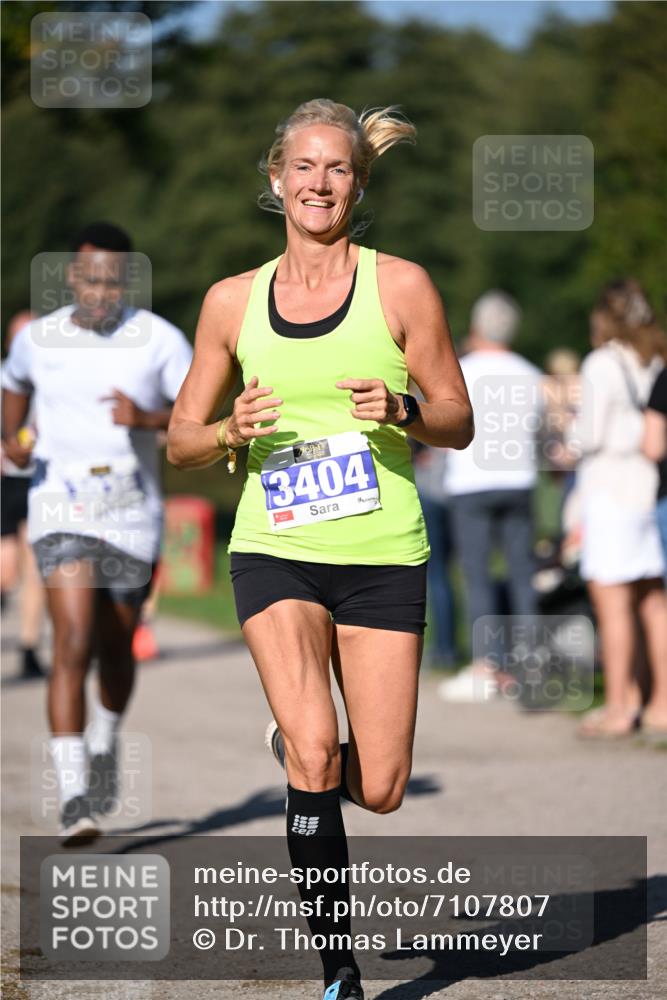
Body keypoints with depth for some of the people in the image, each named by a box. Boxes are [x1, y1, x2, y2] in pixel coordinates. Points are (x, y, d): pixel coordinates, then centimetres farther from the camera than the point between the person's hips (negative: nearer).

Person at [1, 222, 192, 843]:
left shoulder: (160, 340, -4)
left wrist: (147, 419, -23)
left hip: (132, 514, 1)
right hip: (62, 510, -1)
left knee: (115, 648, 15)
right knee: (72, 645, -16)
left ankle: (105, 743, 46)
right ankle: (74, 798, -19)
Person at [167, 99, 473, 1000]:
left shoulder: (401, 285, 1)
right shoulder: (232, 301, 6)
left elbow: (459, 423, 4)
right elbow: (181, 442, 11)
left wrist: (402, 410, -17)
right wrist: (232, 432, -11)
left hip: (384, 556, 0)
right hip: (274, 552, 0)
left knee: (378, 789, -2)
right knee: (316, 754, -19)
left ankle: (298, 748, 35)